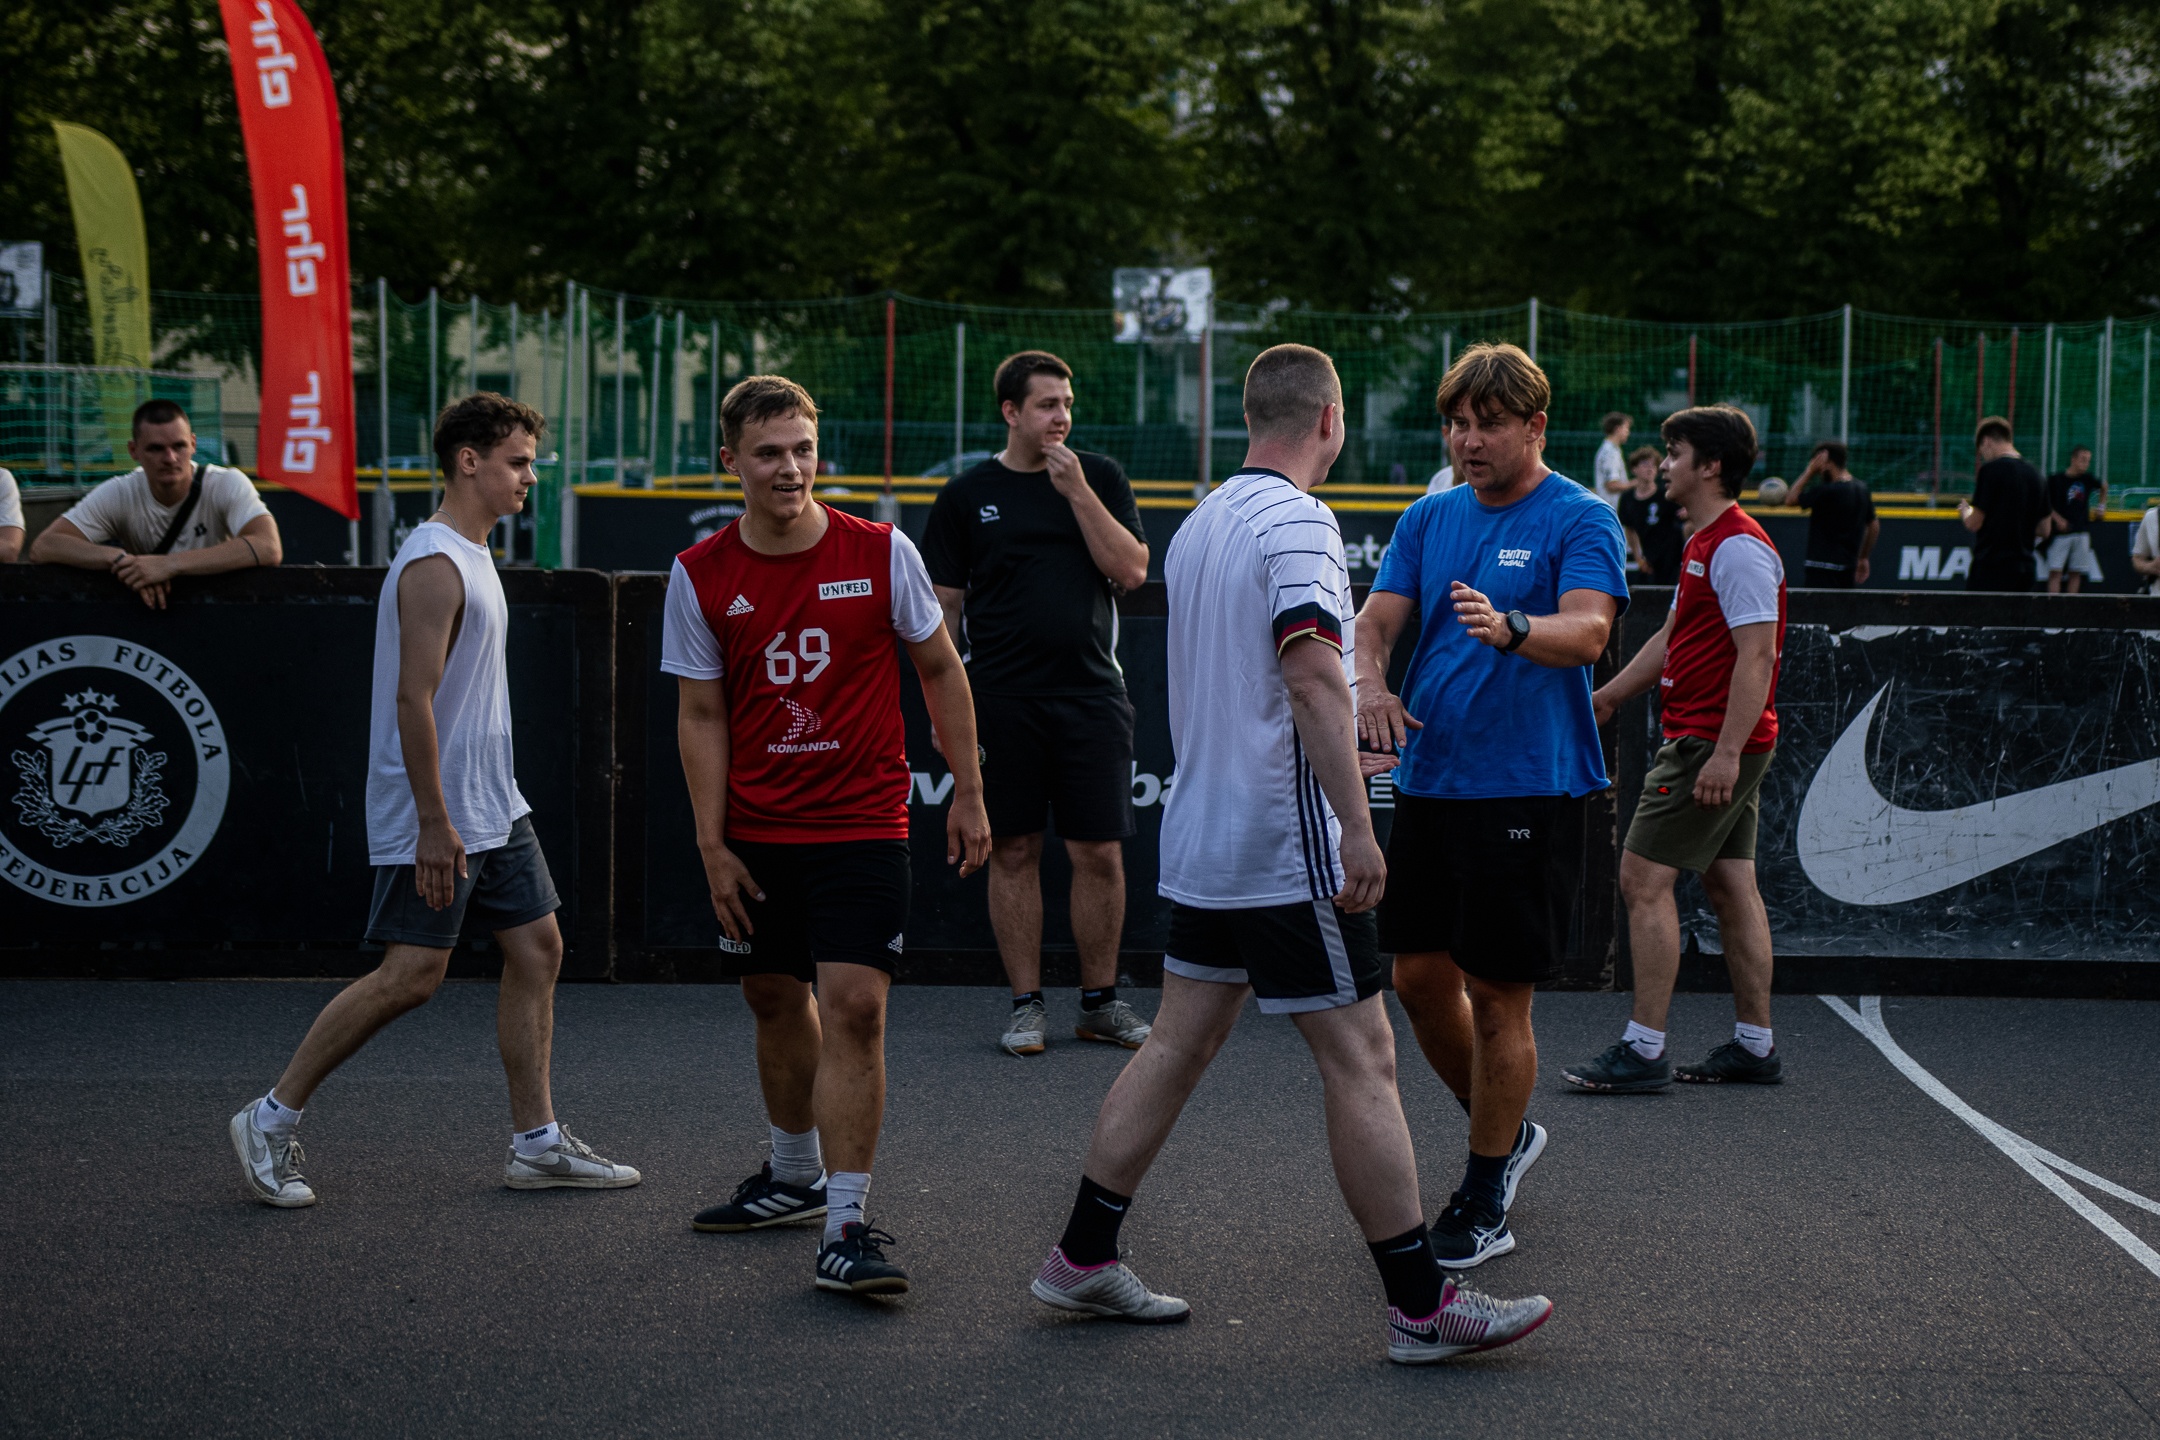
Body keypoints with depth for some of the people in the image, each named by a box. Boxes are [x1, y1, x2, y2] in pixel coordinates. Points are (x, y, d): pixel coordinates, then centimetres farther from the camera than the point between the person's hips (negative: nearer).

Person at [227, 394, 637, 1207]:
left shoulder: (472, 556, 15)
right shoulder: (433, 565, -17)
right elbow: (414, 699, -22)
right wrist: (434, 822, -24)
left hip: (494, 807, 10)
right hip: (435, 818, -10)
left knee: (537, 949, 8)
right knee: (411, 974, -8)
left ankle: (536, 1143, 13)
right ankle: (270, 1122, 3)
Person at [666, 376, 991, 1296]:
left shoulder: (882, 553, -6)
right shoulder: (701, 577, -2)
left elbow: (939, 671, 5)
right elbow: (701, 717, 3)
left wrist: (968, 794, 5)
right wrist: (713, 847, -1)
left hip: (861, 825, -3)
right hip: (758, 833, 3)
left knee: (853, 1007, -14)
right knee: (775, 1001, 15)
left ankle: (845, 1229, -14)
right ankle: (796, 1176, 38)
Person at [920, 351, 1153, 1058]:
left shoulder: (1100, 478, 8)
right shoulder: (968, 494, 5)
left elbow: (1131, 571, -3)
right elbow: (944, 605, 6)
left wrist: (1077, 492, -9)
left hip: (1091, 694, 1)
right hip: (1002, 700, -1)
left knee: (1100, 853, 0)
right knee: (1014, 852, 2)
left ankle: (1100, 1000, 13)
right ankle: (1027, 1004, 11)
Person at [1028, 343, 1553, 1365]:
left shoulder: (1202, 522, 13)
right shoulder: (1296, 522, -15)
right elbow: (1312, 673, -26)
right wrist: (1359, 827, -26)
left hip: (1200, 842, 9)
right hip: (1289, 847, -9)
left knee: (1180, 1043, 15)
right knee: (1361, 1061, -4)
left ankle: (1083, 1257, 18)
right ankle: (1421, 1306, 1)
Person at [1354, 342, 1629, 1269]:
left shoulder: (1580, 520, -7)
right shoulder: (1430, 519, 12)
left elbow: (1588, 630, -22)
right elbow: (1376, 619, 3)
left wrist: (1508, 628, -42)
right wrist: (1370, 684, -20)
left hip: (1527, 787, -6)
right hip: (1428, 780, 6)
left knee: (1497, 997, -2)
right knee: (1420, 976, 11)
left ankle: (1484, 1207, 10)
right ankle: (1505, 1133, 34)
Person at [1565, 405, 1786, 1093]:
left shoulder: (1739, 548, -17)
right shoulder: (1707, 543, 16)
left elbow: (1756, 655, -22)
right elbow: (1673, 636, 27)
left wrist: (1725, 752, -26)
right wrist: (1609, 695, 31)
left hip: (1712, 744, -10)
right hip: (1720, 746, 10)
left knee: (1644, 879, -9)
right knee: (1731, 885, 11)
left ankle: (1643, 1051, -9)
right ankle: (1755, 1046, 15)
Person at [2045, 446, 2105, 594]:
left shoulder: (2087, 479, 5)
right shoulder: (2056, 480, -6)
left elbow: (2104, 486, 26)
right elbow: (2046, 505, -1)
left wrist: (2101, 506, 20)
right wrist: (2058, 519, -12)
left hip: (2082, 533, 4)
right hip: (2060, 532, -4)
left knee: (2076, 573, 5)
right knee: (2055, 571, -9)